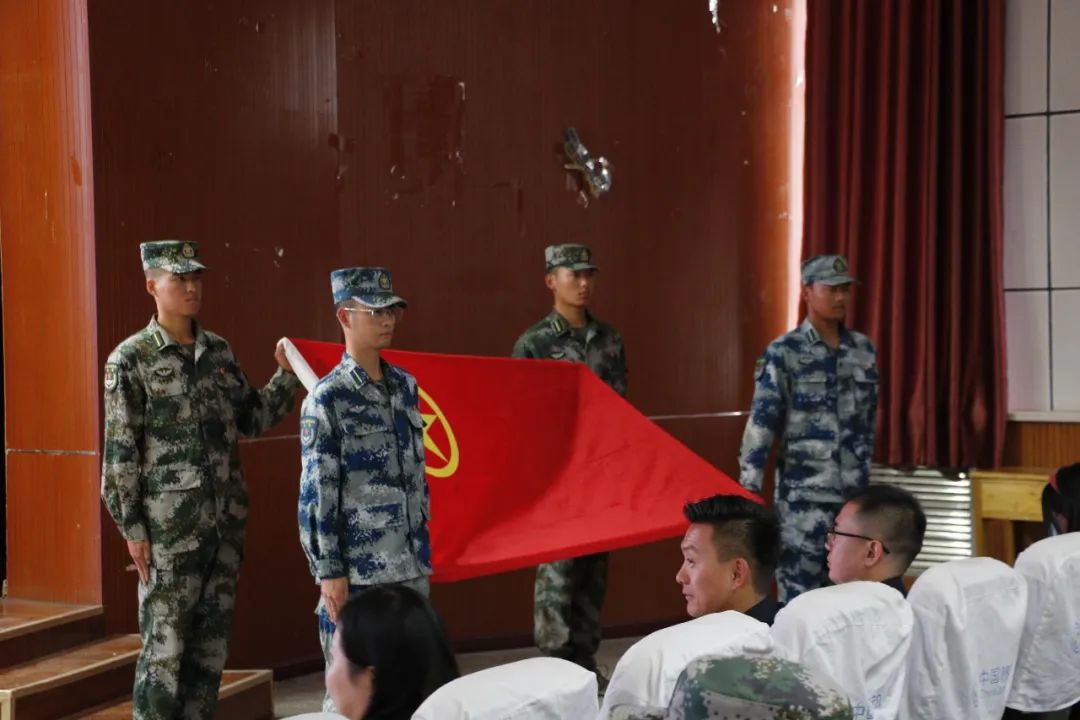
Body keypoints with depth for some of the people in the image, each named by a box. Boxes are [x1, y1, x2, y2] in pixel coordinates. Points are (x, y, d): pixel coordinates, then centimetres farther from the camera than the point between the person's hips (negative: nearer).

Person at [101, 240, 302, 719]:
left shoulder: (220, 352, 11)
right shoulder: (131, 359, -5)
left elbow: (252, 419, 17)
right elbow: (120, 451, -7)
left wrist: (286, 375, 4)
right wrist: (132, 527, -10)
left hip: (226, 521, 5)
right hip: (169, 526, -5)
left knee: (212, 644, 11)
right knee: (165, 646, -1)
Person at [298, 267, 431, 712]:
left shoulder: (405, 386, 9)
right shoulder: (327, 399, -9)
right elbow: (317, 493, -11)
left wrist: (423, 545, 15)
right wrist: (329, 571, -13)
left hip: (411, 565, 6)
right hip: (357, 568, -6)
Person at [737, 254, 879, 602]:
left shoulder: (864, 349, 10)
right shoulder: (783, 353, -6)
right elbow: (761, 424, -9)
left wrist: (866, 477, 17)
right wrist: (748, 490, -14)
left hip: (853, 492, 5)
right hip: (804, 494, -5)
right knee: (799, 594, -2)